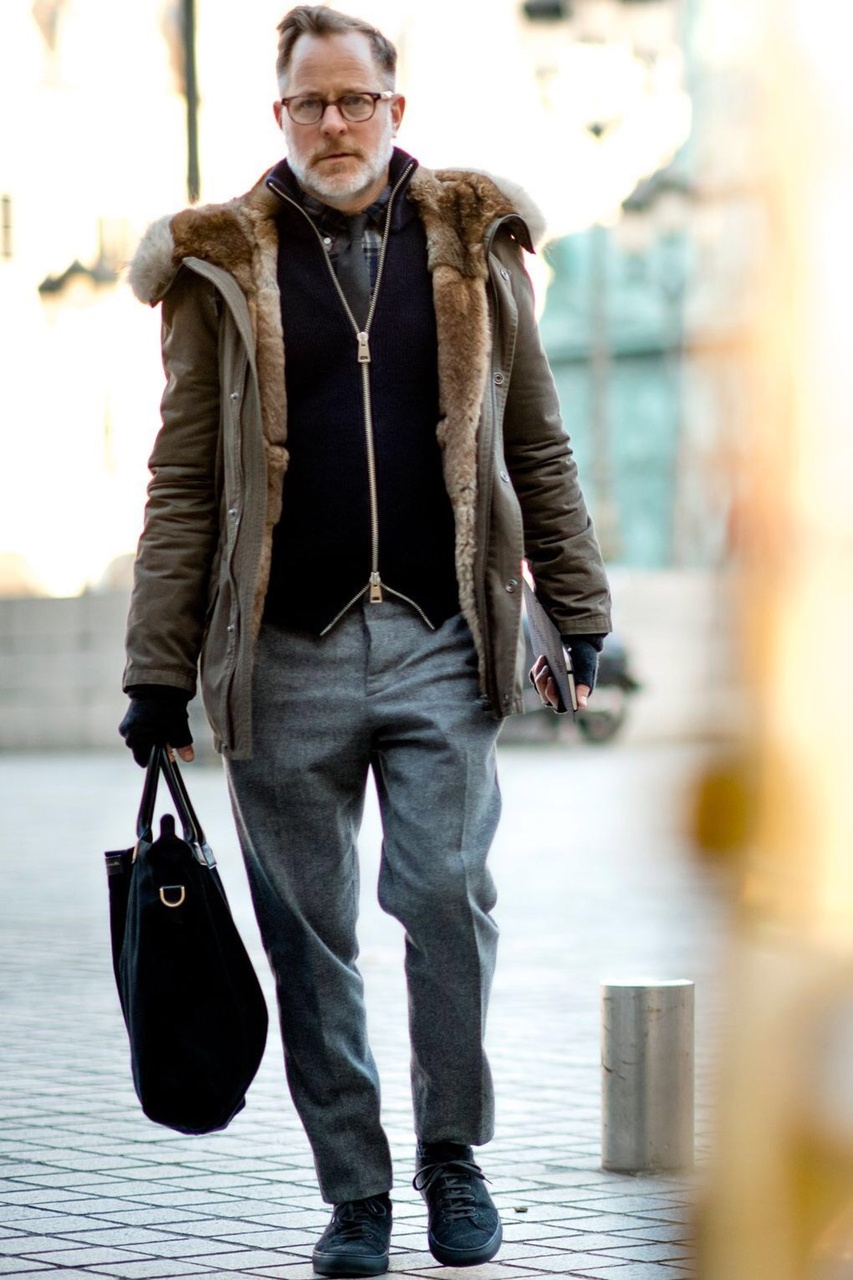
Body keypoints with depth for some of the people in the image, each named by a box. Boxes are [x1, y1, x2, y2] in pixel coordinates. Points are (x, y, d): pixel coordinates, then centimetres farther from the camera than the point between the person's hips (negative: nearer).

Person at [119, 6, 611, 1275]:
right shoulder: (226, 269, 6)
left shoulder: (471, 246, 10)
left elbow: (537, 447, 14)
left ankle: (453, 1153, 10)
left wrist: (577, 611, 9)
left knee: (447, 894, -10)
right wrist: (157, 671, 2)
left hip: (440, 644, 0)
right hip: (285, 654, 0)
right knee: (311, 932, 3)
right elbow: (183, 483, 6)